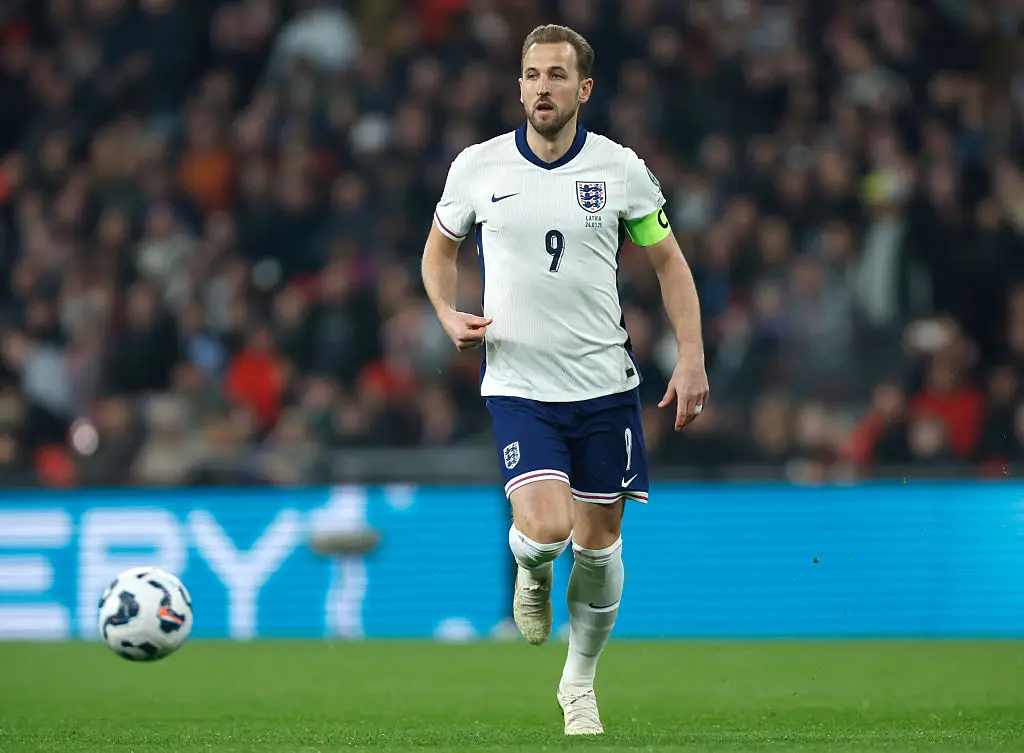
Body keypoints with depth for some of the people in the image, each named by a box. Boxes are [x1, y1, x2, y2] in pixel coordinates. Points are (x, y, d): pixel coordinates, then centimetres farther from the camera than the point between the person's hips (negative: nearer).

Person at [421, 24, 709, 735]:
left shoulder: (621, 169, -3)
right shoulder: (477, 167, -2)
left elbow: (668, 260, 7)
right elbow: (440, 248, 14)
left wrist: (692, 358, -1)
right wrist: (449, 316, -5)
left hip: (605, 382, 1)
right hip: (518, 383, -1)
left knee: (600, 542, 5)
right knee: (547, 528, -20)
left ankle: (580, 682, 27)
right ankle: (531, 569, 18)